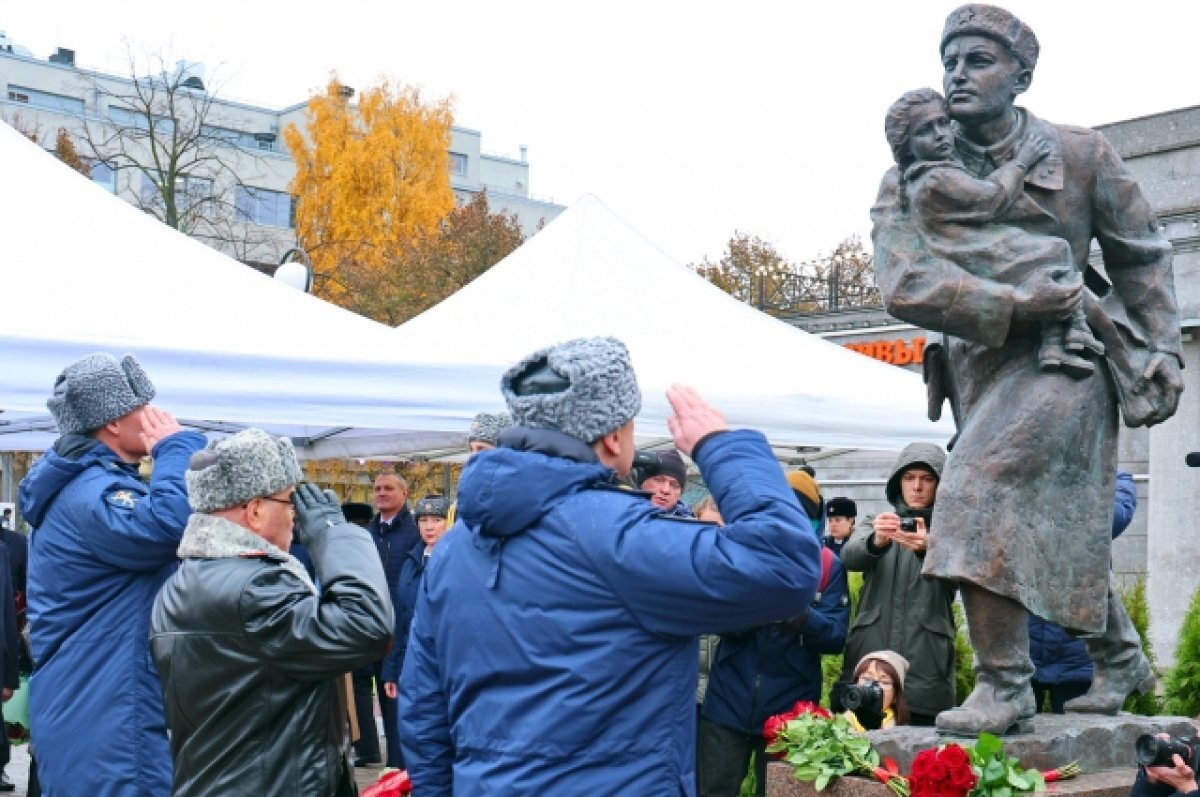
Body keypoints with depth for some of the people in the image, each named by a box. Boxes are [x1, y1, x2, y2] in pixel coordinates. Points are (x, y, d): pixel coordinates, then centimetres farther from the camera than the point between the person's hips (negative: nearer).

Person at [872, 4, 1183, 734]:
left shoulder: (1080, 155, -4)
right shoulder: (915, 176, -4)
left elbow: (1142, 256, 8)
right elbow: (904, 284, -19)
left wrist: (1163, 354, 2)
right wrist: (1015, 302, -28)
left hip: (1062, 358, -4)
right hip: (979, 368, 5)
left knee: (977, 495, -24)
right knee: (1063, 536, 18)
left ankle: (1005, 686, -17)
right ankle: (1122, 661, 40)